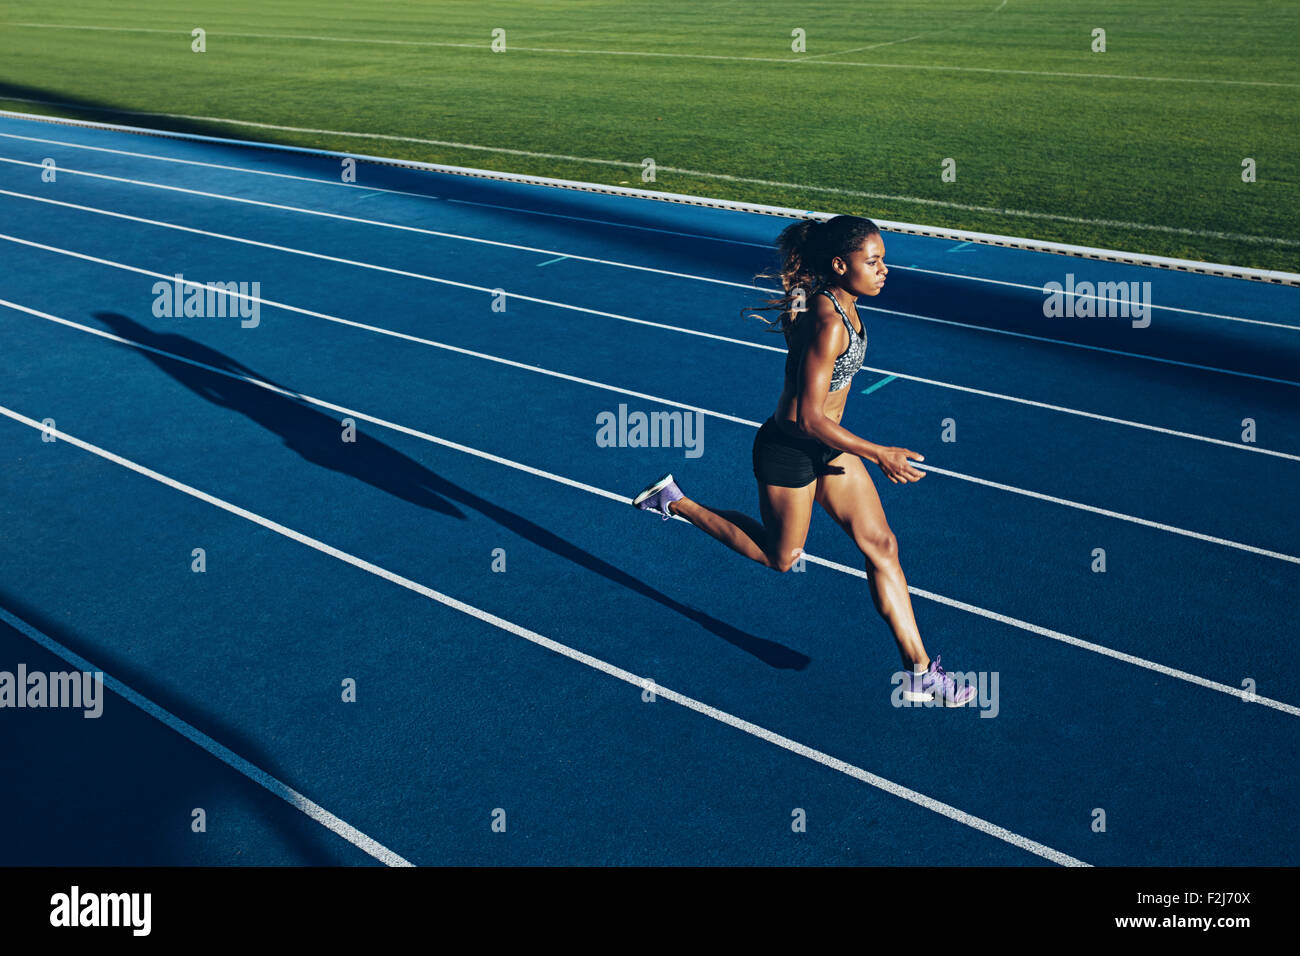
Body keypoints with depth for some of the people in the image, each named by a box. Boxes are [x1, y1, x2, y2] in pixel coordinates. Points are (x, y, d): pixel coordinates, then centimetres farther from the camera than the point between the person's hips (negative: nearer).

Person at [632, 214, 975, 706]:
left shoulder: (840, 303, -1)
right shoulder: (827, 324, -30)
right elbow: (809, 419, -29)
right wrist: (879, 454, -25)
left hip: (827, 445, 9)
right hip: (790, 450, -9)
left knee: (881, 545, 4)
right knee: (781, 558, 15)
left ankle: (918, 671, 10)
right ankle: (675, 502, 27)